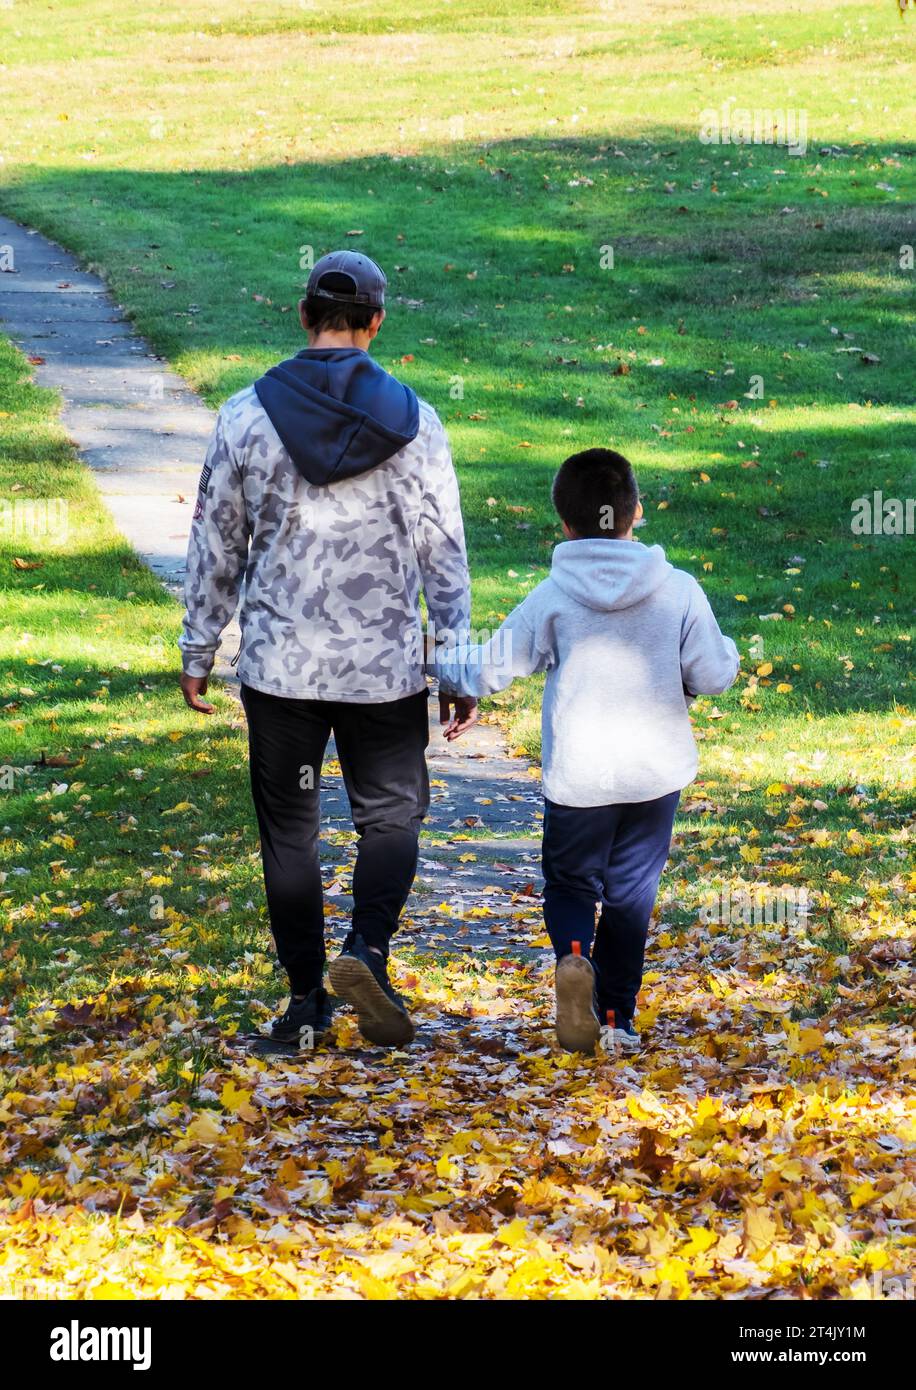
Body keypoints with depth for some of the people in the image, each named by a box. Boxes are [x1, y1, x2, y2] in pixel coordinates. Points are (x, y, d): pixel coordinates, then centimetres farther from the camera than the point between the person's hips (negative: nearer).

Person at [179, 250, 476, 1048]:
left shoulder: (248, 415, -4)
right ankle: (367, 951, -11)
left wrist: (199, 650, 13)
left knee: (289, 829, 11)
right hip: (385, 666, -1)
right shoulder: (411, 422, -6)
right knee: (391, 815, 12)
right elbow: (442, 553, -5)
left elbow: (216, 544, 2)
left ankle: (307, 997, 14)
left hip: (279, 666, 1)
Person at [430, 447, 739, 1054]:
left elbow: (493, 667, -2)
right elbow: (713, 675, -3)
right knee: (632, 891, 14)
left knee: (570, 882, 15)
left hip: (577, 776, -1)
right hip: (657, 773, 1)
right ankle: (616, 1018, 13)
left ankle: (575, 954, -17)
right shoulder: (679, 591, -6)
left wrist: (438, 660, 17)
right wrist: (726, 652, 20)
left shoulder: (553, 597, -7)